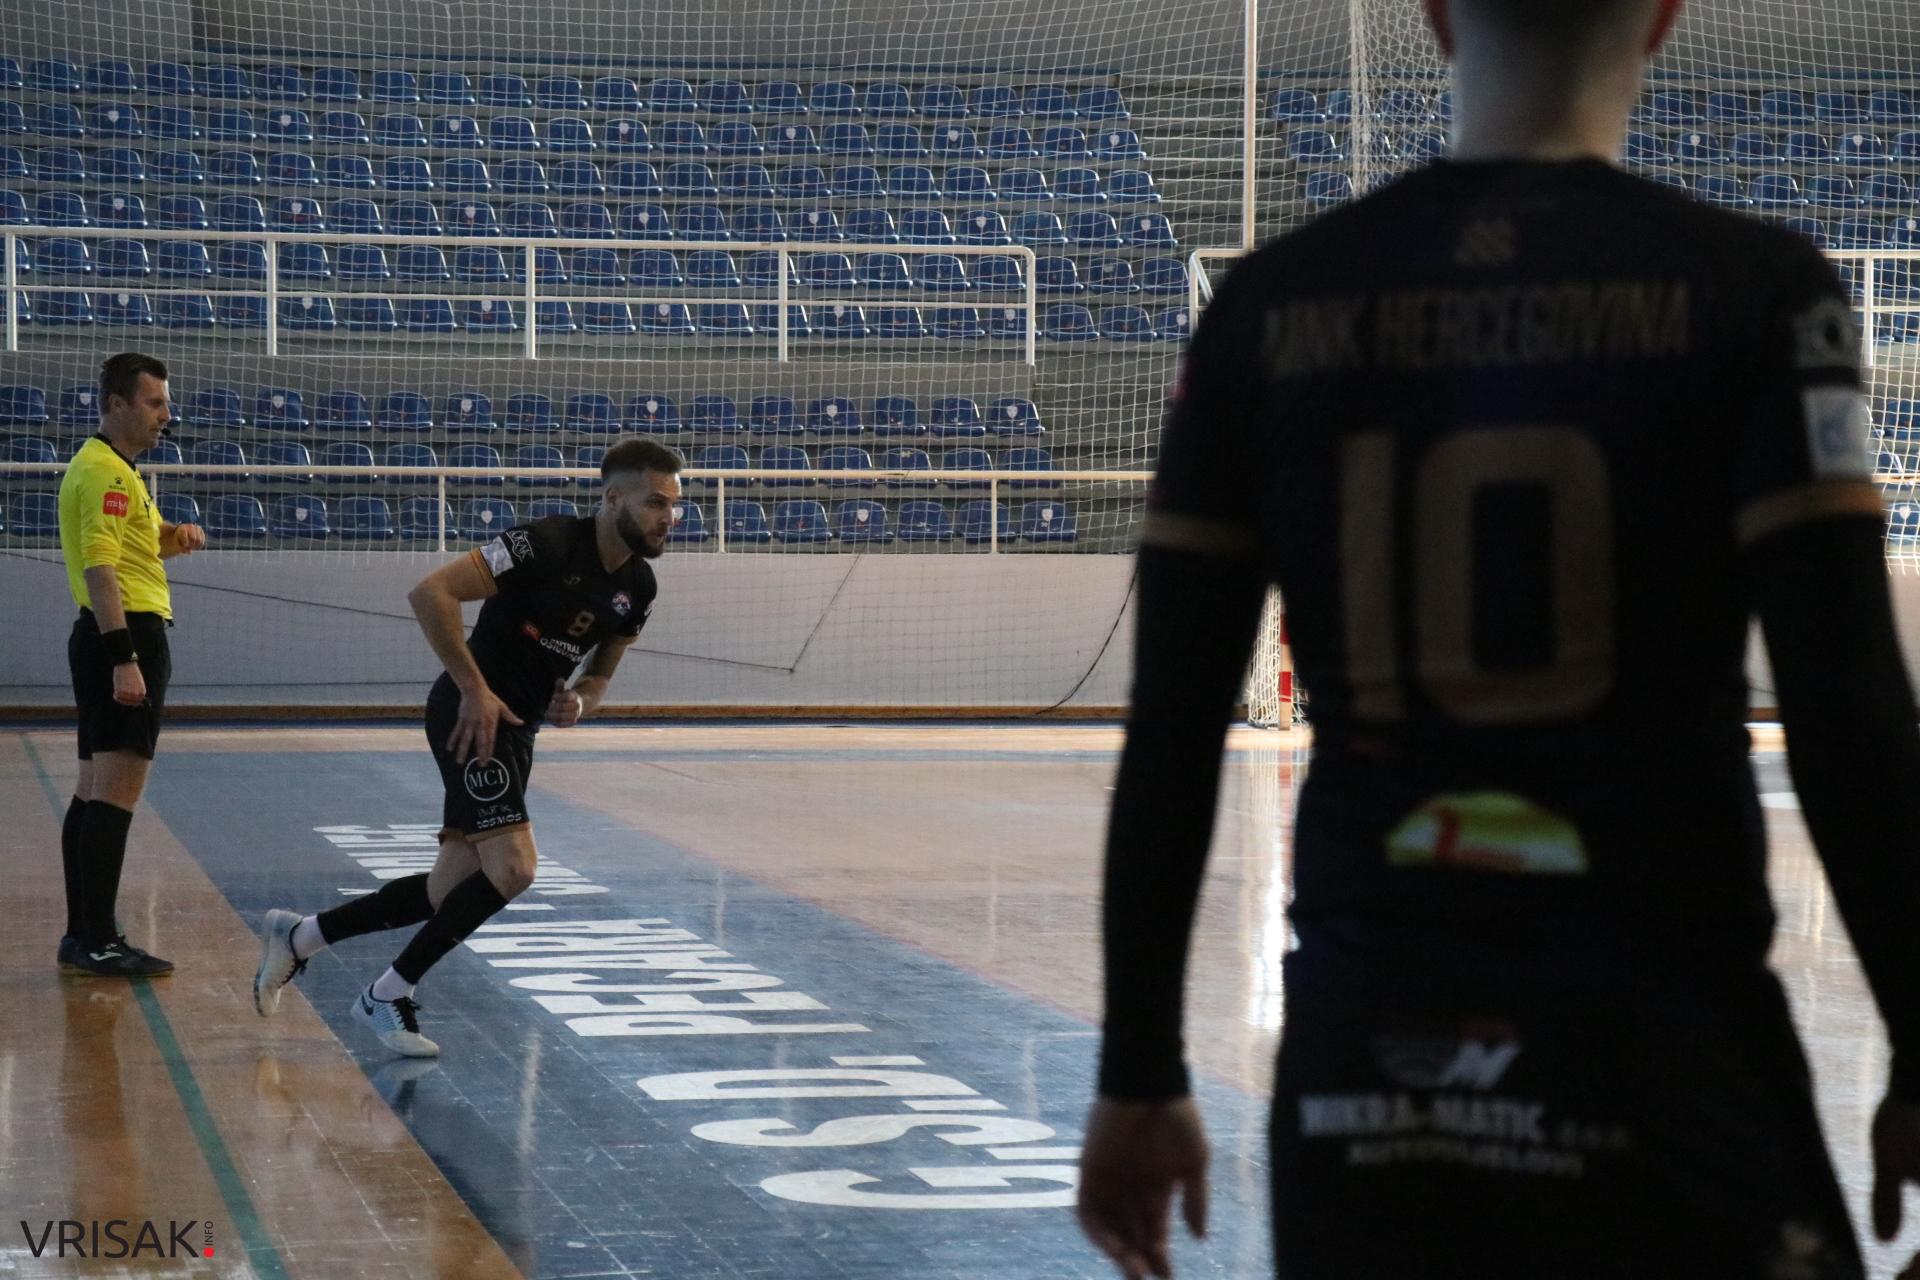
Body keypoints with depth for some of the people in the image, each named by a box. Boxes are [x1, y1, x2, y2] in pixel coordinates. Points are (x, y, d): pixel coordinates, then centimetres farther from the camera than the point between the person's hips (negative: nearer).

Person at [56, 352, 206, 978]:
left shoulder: (111, 468, 19)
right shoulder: (106, 473, -13)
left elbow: (130, 546, 32)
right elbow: (98, 569, -21)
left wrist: (173, 537, 10)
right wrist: (124, 660, -27)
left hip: (107, 640, 11)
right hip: (126, 636, -11)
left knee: (94, 791, 11)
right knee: (116, 792, -13)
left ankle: (83, 936, 15)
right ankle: (98, 943, -15)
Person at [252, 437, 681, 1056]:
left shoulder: (637, 585, 6)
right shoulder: (550, 542, -19)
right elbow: (430, 593, -24)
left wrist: (580, 700, -4)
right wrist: (475, 689, -22)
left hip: (514, 730, 9)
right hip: (471, 718, -9)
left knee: (451, 892, 8)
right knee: (511, 867, -19)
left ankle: (298, 937, 24)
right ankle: (387, 997, -5)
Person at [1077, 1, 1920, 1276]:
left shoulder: (1271, 304, 4)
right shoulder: (1752, 288, -5)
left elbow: (1172, 734, 4)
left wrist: (1140, 1078, 12)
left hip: (1361, 1073, 3)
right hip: (1662, 1067, -3)